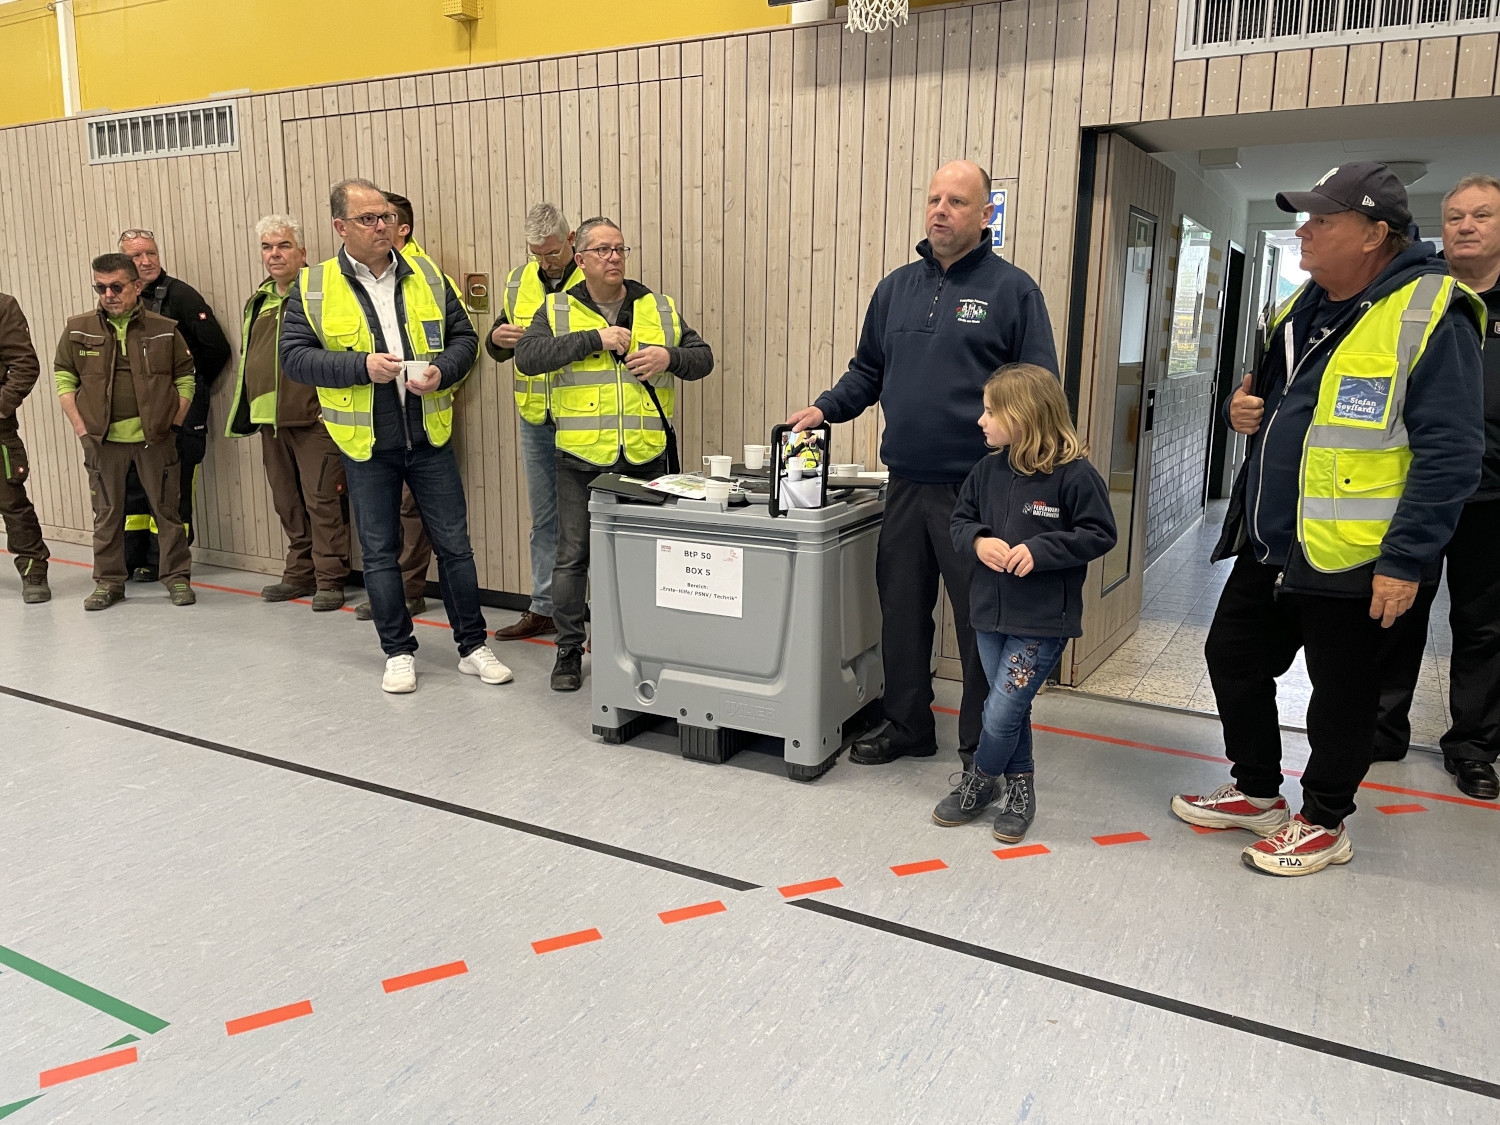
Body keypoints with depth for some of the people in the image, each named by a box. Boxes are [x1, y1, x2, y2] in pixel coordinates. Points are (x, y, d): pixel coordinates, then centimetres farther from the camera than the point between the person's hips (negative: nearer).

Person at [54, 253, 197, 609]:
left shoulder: (164, 330, 0)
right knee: (107, 513, 9)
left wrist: (173, 424, -3)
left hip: (155, 438, -1)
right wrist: (81, 428, -2)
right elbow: (64, 379, 7)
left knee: (167, 509, 5)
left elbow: (185, 379, 5)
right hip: (102, 440, 1)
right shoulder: (78, 329, 3)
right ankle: (108, 582, 19)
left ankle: (177, 577, 15)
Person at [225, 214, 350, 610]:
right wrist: (249, 406, 21)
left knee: (322, 500, -4)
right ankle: (300, 573, 24)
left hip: (314, 418, -8)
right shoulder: (258, 301, 19)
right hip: (270, 420, 8)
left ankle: (329, 579, 4)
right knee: (287, 503, 14)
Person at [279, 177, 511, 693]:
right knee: (379, 552, 9)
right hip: (366, 443, -1)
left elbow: (464, 336, 8)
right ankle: (398, 652, 23)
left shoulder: (426, 276, 5)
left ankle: (472, 646, 19)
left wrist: (442, 371, -12)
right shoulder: (312, 287, -2)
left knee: (454, 544, 6)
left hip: (430, 438, 2)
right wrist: (362, 366, -20)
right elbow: (294, 357, -7)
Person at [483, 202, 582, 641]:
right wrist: (497, 338, -6)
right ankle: (543, 609, 25)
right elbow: (497, 350, 16)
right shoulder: (518, 282, 9)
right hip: (535, 421, 6)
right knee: (544, 518, 14)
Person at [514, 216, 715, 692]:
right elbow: (527, 357, -12)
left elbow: (703, 357, 12)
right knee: (573, 556, 6)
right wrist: (594, 339, -18)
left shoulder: (660, 309, 10)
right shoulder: (558, 311, 4)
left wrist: (669, 357, -9)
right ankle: (568, 649, 20)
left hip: (646, 459, 2)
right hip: (580, 460, -1)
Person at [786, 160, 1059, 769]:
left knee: (980, 619, 4)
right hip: (906, 484, 5)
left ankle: (982, 746, 20)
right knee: (901, 609, 14)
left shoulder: (1012, 289, -2)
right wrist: (826, 407, 3)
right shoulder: (897, 287, 12)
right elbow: (868, 371, 20)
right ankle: (907, 725, 32)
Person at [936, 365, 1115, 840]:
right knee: (1008, 708, 16)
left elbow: (1099, 534, -10)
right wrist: (978, 541, -11)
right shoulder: (988, 469, 2)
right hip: (991, 611, 6)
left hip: (1043, 621, -5)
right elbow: (959, 521, 11)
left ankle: (980, 780, 22)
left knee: (1002, 713, -4)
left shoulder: (1075, 474, -14)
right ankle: (1019, 784, 35)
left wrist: (1039, 550, -20)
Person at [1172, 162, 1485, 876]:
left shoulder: (1428, 315, -16)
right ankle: (1257, 793, 35)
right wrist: (1247, 409, 0)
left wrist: (1406, 561, -22)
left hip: (1352, 561, -8)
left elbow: (1449, 453, -19)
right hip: (1268, 548, 8)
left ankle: (1323, 822, 28)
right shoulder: (1302, 307, 9)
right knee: (1232, 659, 16)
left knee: (1341, 696, 8)